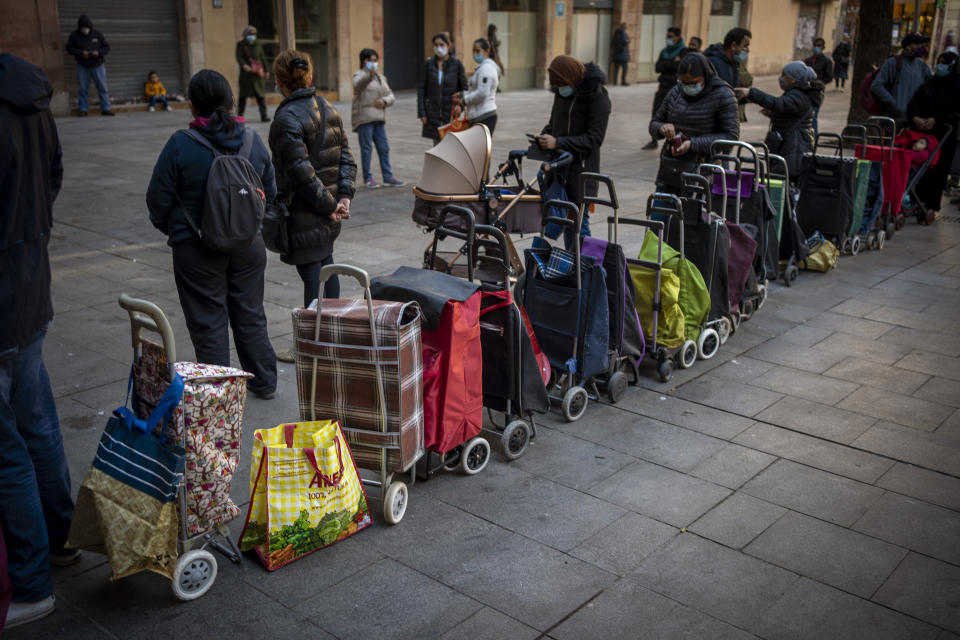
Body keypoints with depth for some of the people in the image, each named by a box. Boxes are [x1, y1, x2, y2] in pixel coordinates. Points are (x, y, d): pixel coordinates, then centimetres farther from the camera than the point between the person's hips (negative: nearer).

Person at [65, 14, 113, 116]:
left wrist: (99, 52, -18)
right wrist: (81, 53, -18)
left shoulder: (97, 34, -1)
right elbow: (69, 48, -1)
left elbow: (107, 47, 2)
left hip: (98, 65, 0)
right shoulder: (74, 35, -2)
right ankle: (82, 109, 10)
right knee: (83, 89, 1)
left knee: (102, 88, -1)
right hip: (82, 66, 0)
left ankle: (105, 109, 5)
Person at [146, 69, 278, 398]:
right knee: (250, 315, 18)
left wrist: (171, 229, 10)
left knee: (208, 322, 8)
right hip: (249, 245, 4)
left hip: (197, 250, -4)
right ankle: (264, 382, 29)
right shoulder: (253, 140, -2)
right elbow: (271, 192, 7)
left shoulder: (180, 145, -15)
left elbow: (158, 198, -8)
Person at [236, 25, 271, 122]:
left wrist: (266, 71, 15)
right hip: (246, 73, -3)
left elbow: (263, 58, 19)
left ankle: (264, 115, -8)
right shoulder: (240, 45, 4)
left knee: (261, 94, -5)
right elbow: (239, 57, -7)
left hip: (258, 74, 3)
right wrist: (244, 65, -25)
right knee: (243, 94, 0)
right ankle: (239, 116, 9)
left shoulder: (257, 45, 15)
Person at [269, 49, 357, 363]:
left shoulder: (287, 118, -17)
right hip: (328, 218, 8)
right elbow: (346, 158, 8)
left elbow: (302, 171, -21)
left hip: (304, 215, -8)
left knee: (311, 278, -2)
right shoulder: (328, 109, 8)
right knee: (326, 264, 21)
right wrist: (343, 196, 1)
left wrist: (328, 205, -13)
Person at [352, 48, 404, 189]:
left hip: (378, 118, 7)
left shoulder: (381, 77, 22)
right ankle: (367, 178, 2)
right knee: (366, 148, -4)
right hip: (364, 118, -7)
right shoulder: (360, 75, -1)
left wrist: (385, 101, -6)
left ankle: (388, 177, 10)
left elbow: (391, 96, 16)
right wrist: (369, 75, -46)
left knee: (384, 148, 5)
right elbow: (358, 84, -26)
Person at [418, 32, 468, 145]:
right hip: (433, 113, 1)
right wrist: (421, 112, -3)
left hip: (451, 111, -1)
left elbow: (464, 88, 3)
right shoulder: (429, 64, 2)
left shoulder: (457, 64, -2)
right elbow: (421, 89, 3)